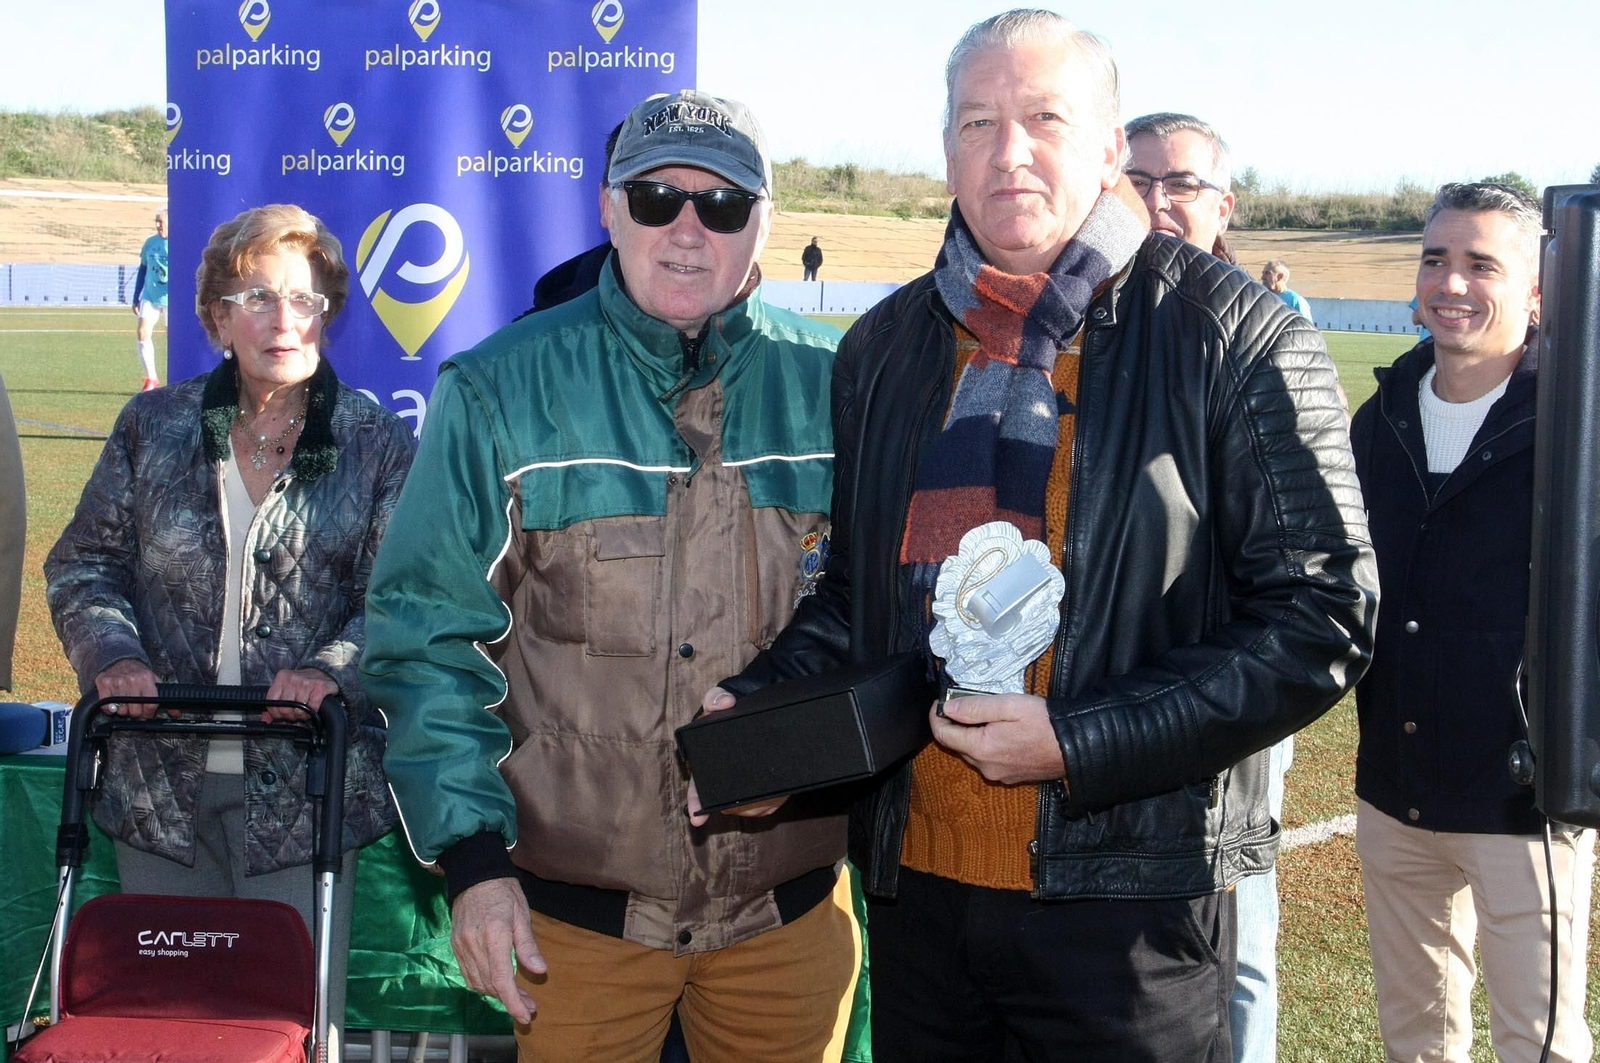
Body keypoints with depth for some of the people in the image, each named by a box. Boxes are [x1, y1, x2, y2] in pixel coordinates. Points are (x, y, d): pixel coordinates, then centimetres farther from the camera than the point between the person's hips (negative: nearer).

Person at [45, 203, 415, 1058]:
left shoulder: (378, 445, 2)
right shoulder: (154, 427, 7)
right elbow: (83, 564, 10)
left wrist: (332, 669, -20)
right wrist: (112, 652, -9)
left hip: (303, 790, -2)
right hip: (160, 788, 2)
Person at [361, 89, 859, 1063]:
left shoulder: (833, 389, 0)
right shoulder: (503, 390, -5)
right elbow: (428, 635, -5)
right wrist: (472, 856, -10)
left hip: (790, 907, 2)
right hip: (572, 908, -1)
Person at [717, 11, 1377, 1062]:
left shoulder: (1237, 340, -7)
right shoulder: (886, 346, 9)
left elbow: (1323, 617, -11)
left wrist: (1080, 741, -17)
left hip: (1130, 904, -5)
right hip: (915, 884, 5)